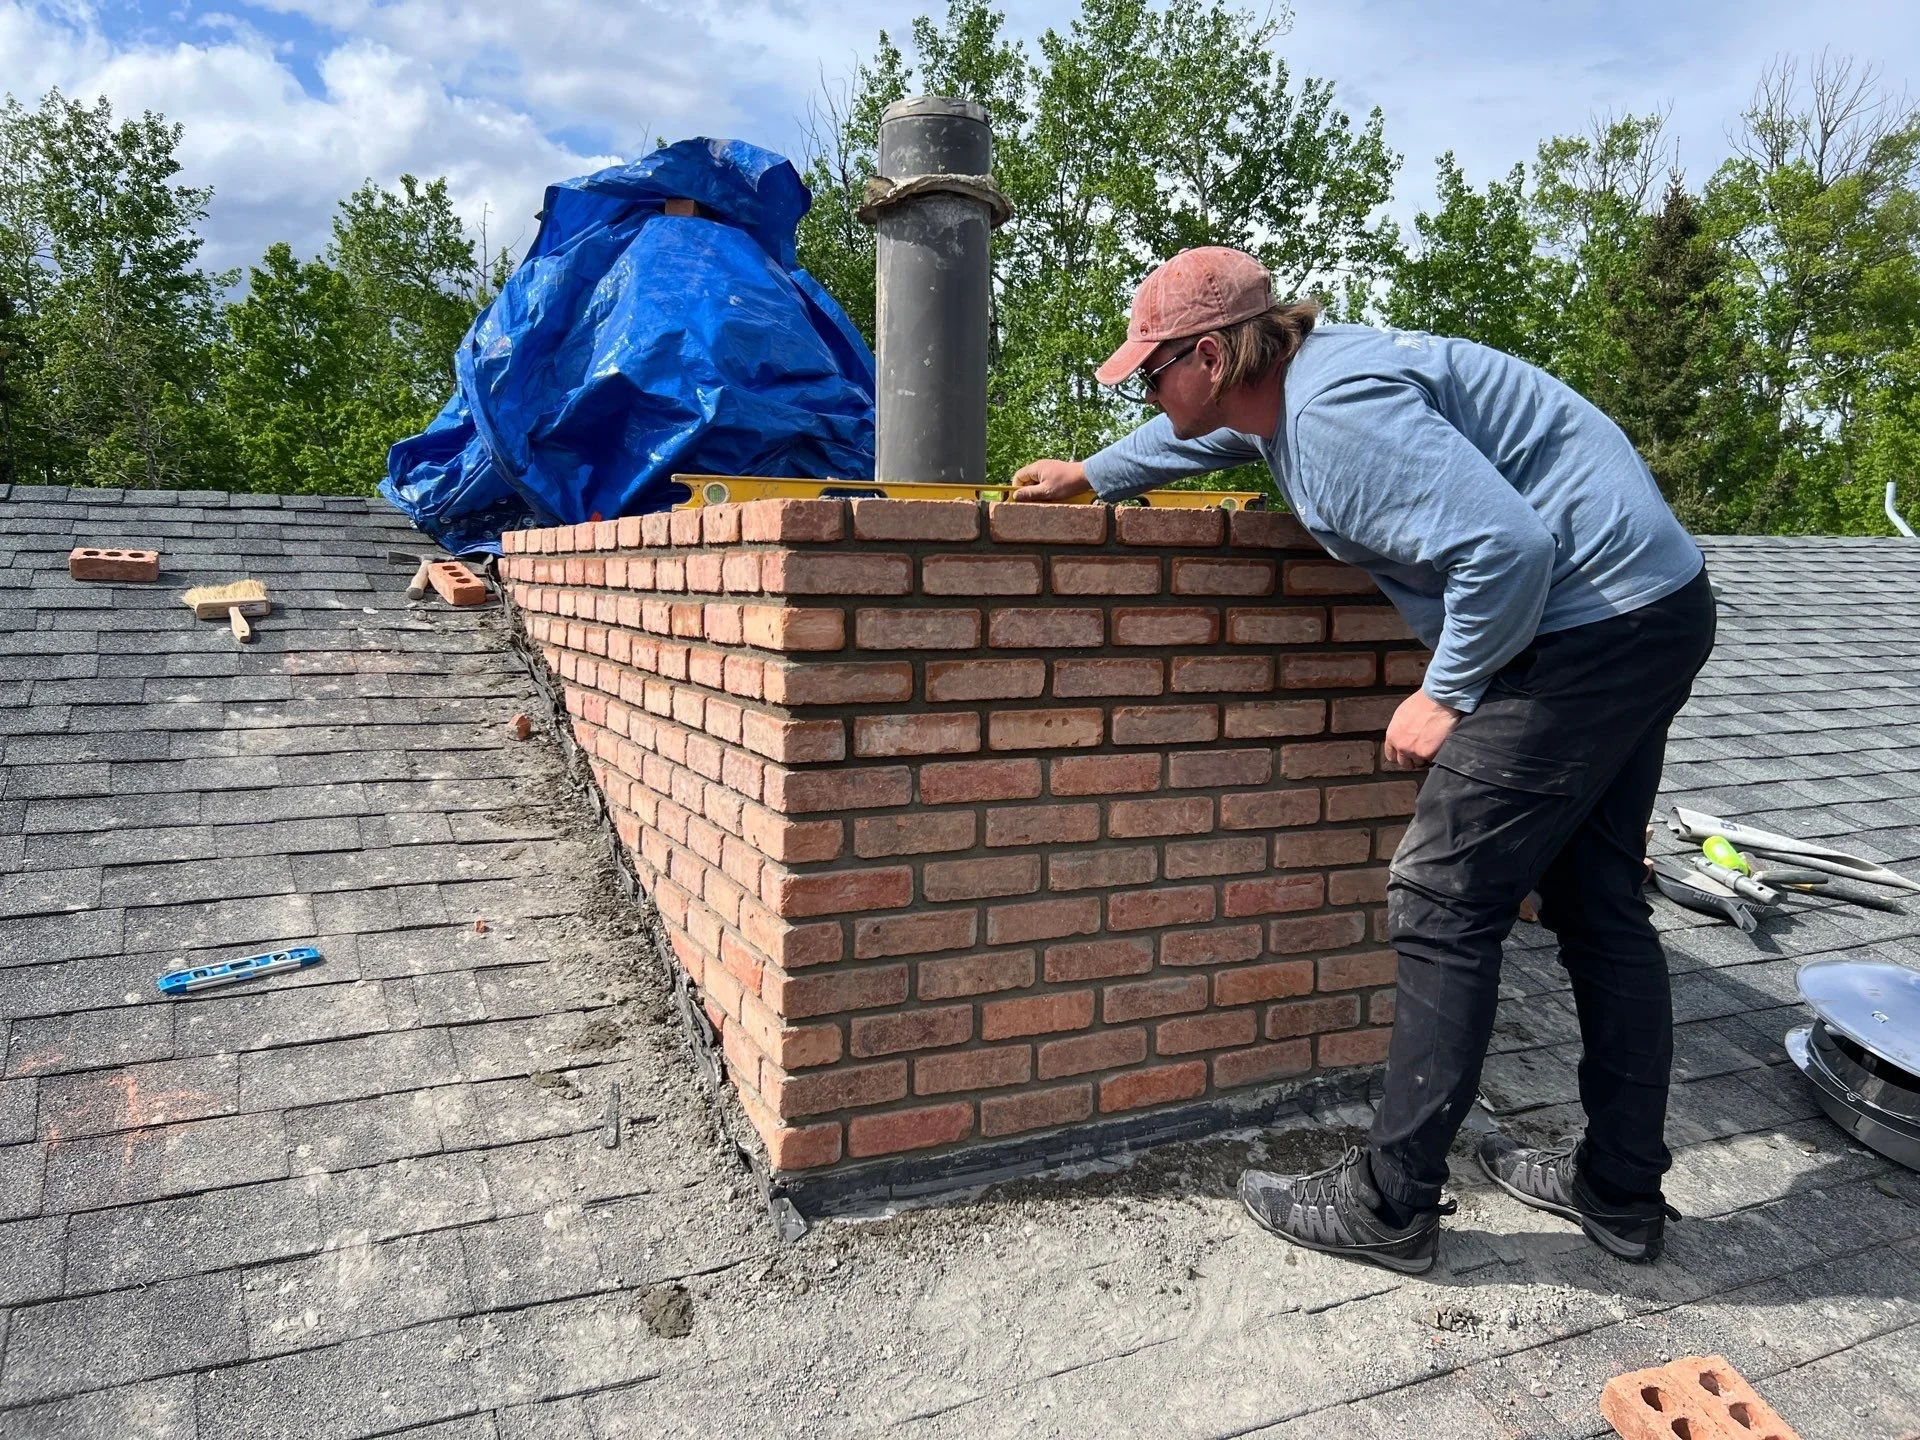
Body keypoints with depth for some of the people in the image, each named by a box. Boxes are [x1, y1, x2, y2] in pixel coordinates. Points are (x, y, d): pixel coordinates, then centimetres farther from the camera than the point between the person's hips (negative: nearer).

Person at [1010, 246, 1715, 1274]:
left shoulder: (1338, 412, -22)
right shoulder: (1281, 381, 10)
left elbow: (1506, 547, -29)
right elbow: (1202, 433, 34)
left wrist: (1446, 695, -16)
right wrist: (1091, 476, 43)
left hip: (1591, 628, -11)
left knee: (1443, 905, -6)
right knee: (1597, 907, 15)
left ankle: (1389, 1207, 5)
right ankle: (1623, 1192, 27)